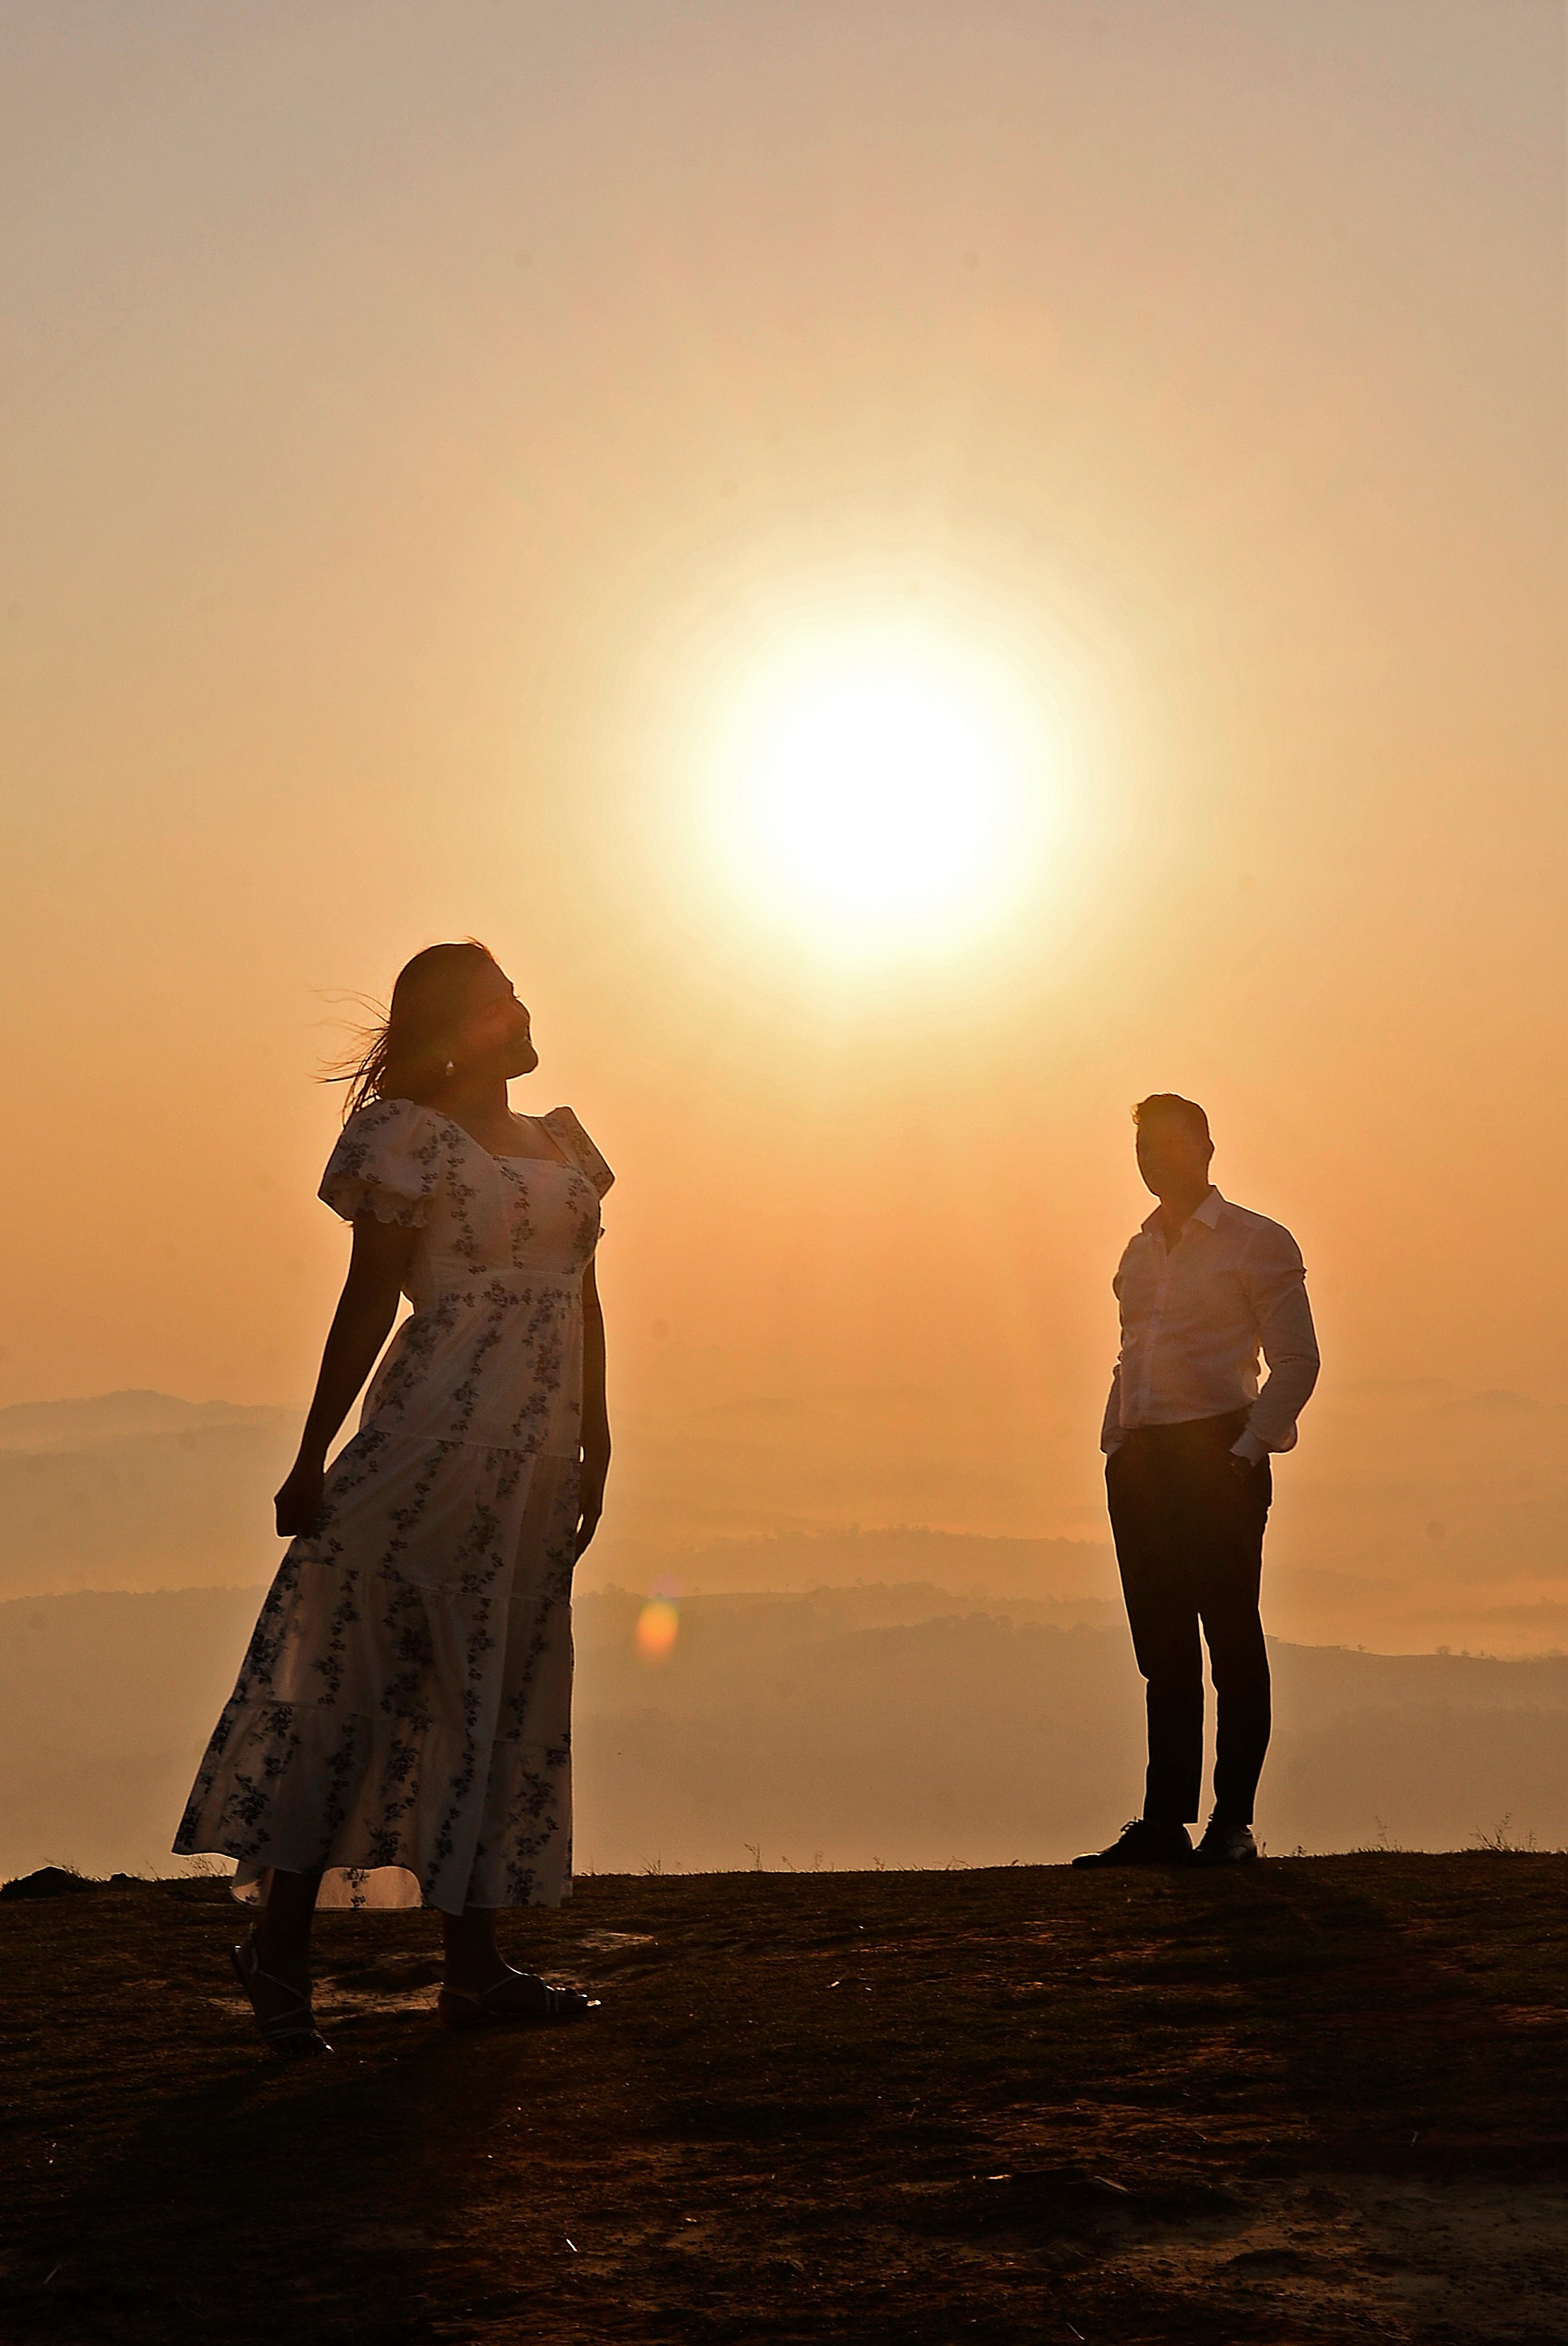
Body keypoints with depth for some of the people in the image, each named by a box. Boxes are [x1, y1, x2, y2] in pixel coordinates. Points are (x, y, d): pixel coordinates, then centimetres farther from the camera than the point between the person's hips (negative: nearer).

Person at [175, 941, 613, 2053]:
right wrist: (312, 1457, -8)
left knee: (502, 1690, 8)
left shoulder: (563, 1145, 17)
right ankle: (280, 1938, 3)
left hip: (537, 1452, 7)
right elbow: (369, 1303, -6)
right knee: (359, 1668, -6)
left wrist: (595, 1447, 18)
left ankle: (475, 1964, 13)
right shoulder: (414, 1140, -4)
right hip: (433, 1430, -7)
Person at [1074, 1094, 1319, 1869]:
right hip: (1142, 1459, 6)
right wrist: (1115, 1444, 11)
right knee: (1162, 1647, 5)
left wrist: (1247, 1452, -12)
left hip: (1219, 1453, -6)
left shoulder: (1256, 1243, 0)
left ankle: (1233, 1821, 1)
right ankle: (1165, 1821, 7)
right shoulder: (1140, 1253, 19)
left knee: (1231, 1639, -4)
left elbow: (1296, 1361, -4)